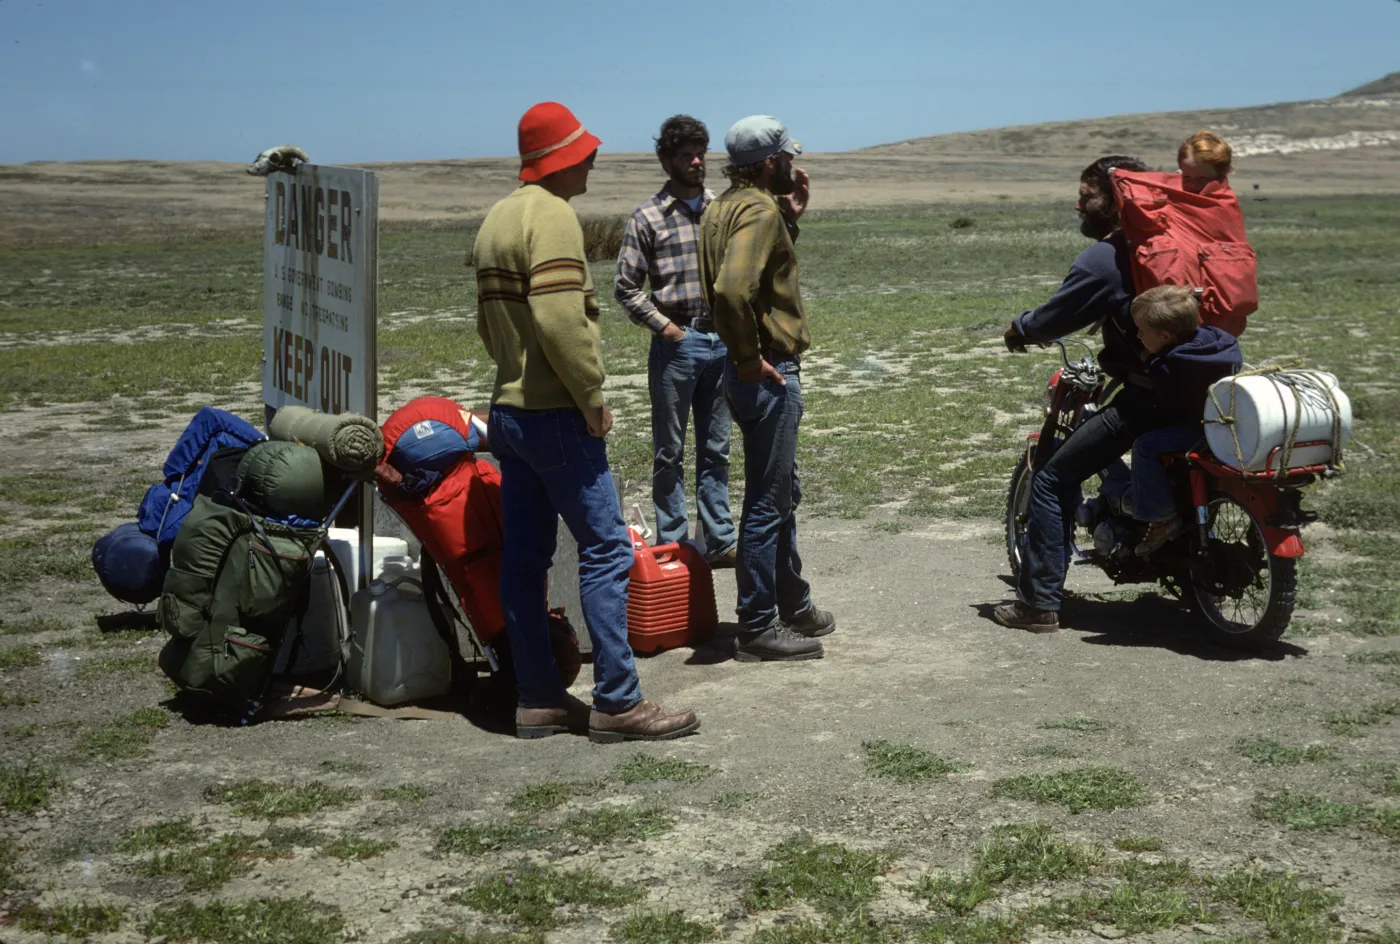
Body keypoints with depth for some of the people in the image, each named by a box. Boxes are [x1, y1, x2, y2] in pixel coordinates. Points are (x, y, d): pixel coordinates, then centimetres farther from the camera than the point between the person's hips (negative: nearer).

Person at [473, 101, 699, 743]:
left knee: (524, 556, 10)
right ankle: (617, 702, -4)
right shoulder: (552, 215, -13)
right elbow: (559, 320, -24)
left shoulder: (497, 218, 17)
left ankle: (536, 698, 16)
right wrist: (593, 397, -16)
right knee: (606, 549, -6)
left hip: (508, 409, 10)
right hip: (556, 416, -10)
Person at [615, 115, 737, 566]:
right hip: (676, 343, -4)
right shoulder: (648, 217, -4)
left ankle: (720, 541, 17)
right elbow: (626, 287, -4)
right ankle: (672, 544, 12)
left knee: (715, 449, 10)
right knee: (670, 453, 4)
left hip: (722, 340, 4)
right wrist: (664, 326, -9)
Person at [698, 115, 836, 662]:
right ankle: (757, 628, 6)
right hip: (769, 373, -10)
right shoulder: (760, 211, -18)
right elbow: (732, 289, -33)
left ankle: (794, 606, 34)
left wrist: (790, 218, 13)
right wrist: (748, 358, -22)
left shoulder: (724, 207, 12)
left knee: (782, 494, 21)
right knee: (767, 503, -2)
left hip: (758, 371, 10)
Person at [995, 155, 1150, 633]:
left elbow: (1055, 318, -6)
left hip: (1143, 396, -9)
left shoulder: (1103, 260, -12)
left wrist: (1020, 329, 14)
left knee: (1051, 482, -1)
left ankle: (1039, 602, -1)